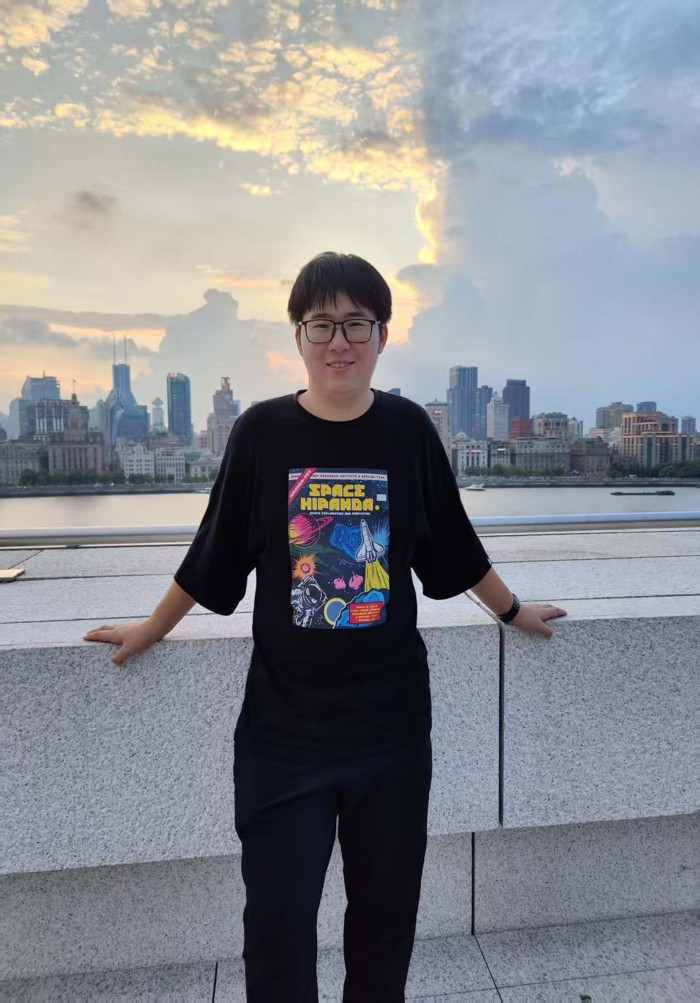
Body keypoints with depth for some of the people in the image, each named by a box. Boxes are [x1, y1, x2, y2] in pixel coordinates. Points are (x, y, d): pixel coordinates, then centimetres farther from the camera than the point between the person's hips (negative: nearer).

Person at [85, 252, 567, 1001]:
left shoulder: (407, 429, -3)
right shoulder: (261, 431, -6)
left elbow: (453, 548, 9)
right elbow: (212, 558, 5)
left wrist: (513, 612, 19)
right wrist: (150, 632, 14)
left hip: (392, 719, 2)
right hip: (282, 723, -1)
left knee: (387, 908, 18)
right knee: (277, 921, 7)